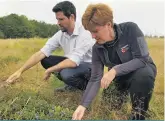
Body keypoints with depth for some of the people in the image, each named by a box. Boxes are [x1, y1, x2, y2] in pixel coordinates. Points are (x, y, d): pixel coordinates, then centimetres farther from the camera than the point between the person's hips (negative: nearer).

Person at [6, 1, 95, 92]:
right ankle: (73, 84, 4)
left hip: (90, 66, -7)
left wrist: (49, 70, -22)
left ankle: (86, 85, -3)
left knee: (66, 73, -36)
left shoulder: (84, 33, -28)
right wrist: (20, 71, -17)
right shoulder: (60, 34, -7)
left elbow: (73, 62, -35)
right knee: (45, 60, -5)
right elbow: (40, 54, -10)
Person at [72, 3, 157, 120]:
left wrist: (115, 70, -40)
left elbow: (143, 59, -29)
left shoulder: (130, 28, -26)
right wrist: (83, 105, -25)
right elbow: (95, 79, -15)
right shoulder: (97, 48, -14)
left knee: (144, 74, -38)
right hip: (121, 78, 5)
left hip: (144, 69, -4)